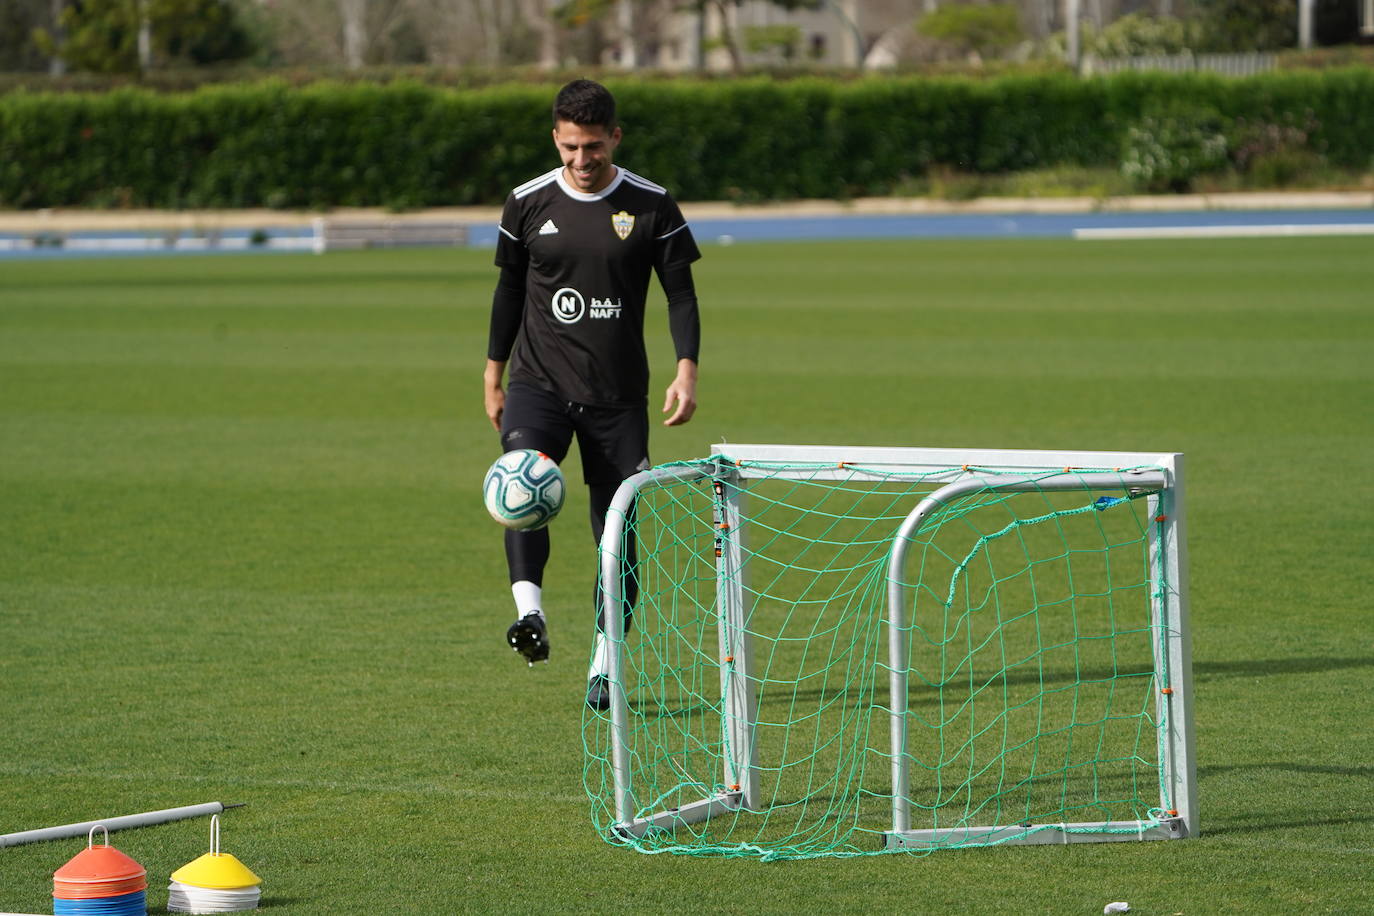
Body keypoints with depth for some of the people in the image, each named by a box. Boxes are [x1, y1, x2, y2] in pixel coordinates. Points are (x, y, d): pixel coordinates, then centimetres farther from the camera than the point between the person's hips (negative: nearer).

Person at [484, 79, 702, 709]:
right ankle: (529, 610, -40)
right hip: (539, 380, 0)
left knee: (617, 526, 0)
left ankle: (603, 664, 11)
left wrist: (686, 371, -9)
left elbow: (680, 291, 4)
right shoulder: (528, 203, 3)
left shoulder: (651, 206, -1)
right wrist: (494, 376, 16)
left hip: (619, 393, 0)